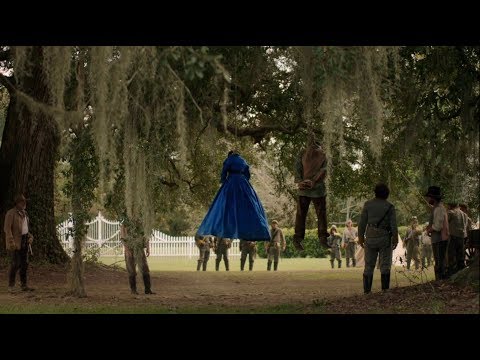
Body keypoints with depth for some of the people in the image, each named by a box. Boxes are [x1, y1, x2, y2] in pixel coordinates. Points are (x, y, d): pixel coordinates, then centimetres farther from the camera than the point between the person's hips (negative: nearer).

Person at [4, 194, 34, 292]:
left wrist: (30, 237, 9)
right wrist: (11, 242, -23)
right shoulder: (11, 213, -10)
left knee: (24, 264, 6)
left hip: (24, 241, 8)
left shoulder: (24, 213, 15)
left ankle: (23, 285, 11)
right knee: (15, 264, -10)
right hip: (15, 242, -8)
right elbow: (7, 228, -15)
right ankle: (11, 286, -2)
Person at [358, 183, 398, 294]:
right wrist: (395, 239, 3)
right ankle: (385, 289, -1)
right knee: (385, 266, 4)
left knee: (369, 265, 7)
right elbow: (393, 225, -6)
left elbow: (362, 222, 0)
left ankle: (366, 290, 4)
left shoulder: (368, 204, -1)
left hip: (370, 238, 2)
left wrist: (361, 237, 9)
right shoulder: (389, 207, -4)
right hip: (385, 238, -2)